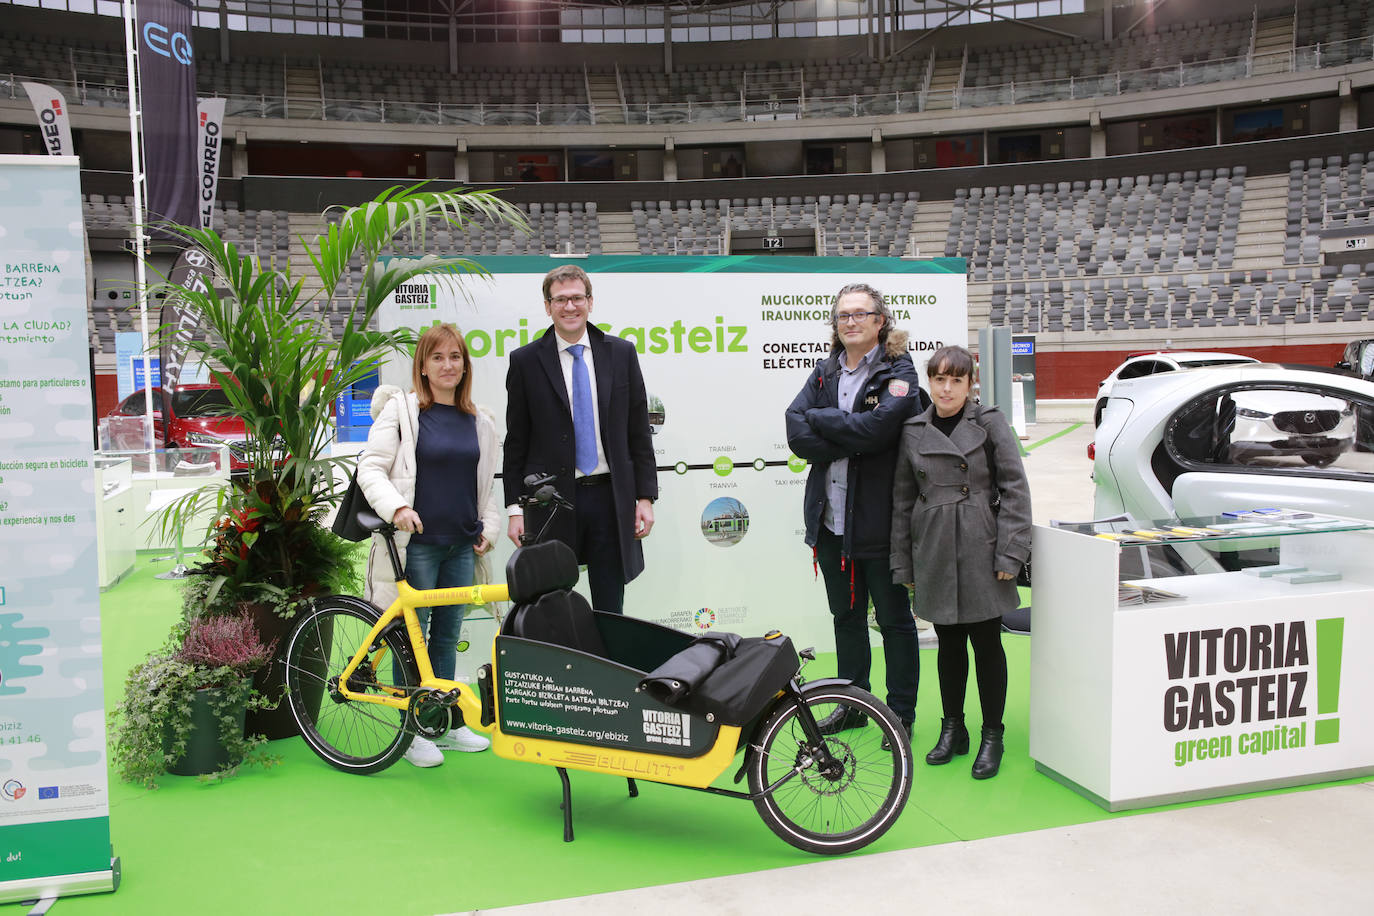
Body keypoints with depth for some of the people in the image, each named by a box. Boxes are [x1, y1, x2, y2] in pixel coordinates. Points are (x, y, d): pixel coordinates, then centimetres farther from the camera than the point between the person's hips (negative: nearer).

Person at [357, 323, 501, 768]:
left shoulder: (479, 422, 12)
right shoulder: (401, 410, -2)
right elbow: (370, 468, -8)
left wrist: (489, 527, 8)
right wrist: (396, 507, -24)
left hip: (461, 546, 5)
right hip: (415, 543, -4)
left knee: (447, 635, 14)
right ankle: (413, 731, 14)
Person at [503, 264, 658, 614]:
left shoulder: (621, 353, 6)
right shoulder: (526, 361, 1)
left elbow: (639, 431, 6)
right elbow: (516, 441, 3)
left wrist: (645, 497, 1)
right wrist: (515, 508, -2)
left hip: (610, 497, 1)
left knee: (610, 610, 9)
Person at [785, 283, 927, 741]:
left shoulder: (898, 372, -6)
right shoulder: (824, 374, 9)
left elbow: (877, 427, -24)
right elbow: (796, 434, -5)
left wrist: (818, 418, -12)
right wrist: (853, 442, -18)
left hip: (879, 518, -5)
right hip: (830, 516, 5)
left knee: (893, 618, 8)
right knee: (846, 615, 17)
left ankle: (901, 712, 22)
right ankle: (853, 704, 33)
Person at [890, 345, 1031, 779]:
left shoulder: (990, 424, -2)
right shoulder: (913, 431, 7)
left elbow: (1014, 489, -4)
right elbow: (902, 500, 10)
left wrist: (1009, 553, -10)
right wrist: (903, 564, 10)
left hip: (981, 552, -3)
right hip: (935, 555, 3)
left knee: (987, 643, 3)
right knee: (949, 644, 12)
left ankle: (992, 736, 17)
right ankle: (952, 728, 27)